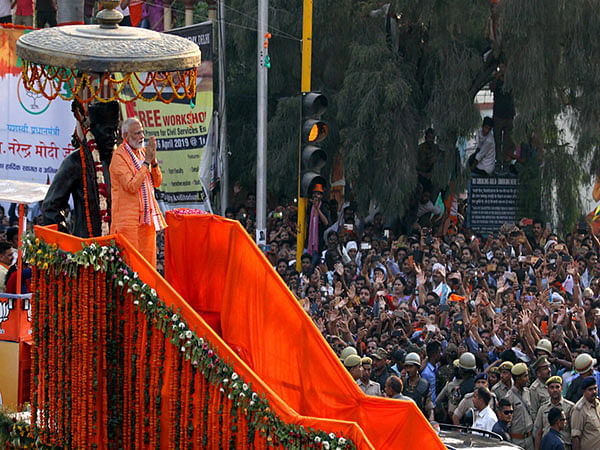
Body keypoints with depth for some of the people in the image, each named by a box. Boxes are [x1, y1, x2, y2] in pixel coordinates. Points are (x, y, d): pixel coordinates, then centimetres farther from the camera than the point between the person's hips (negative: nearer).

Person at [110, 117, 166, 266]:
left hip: (147, 217, 7)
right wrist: (146, 162, -18)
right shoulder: (119, 156, -10)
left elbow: (157, 182, 10)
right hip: (128, 219, -7)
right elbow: (131, 186, -19)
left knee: (148, 257, 6)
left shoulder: (143, 152, 13)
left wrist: (154, 161, -7)